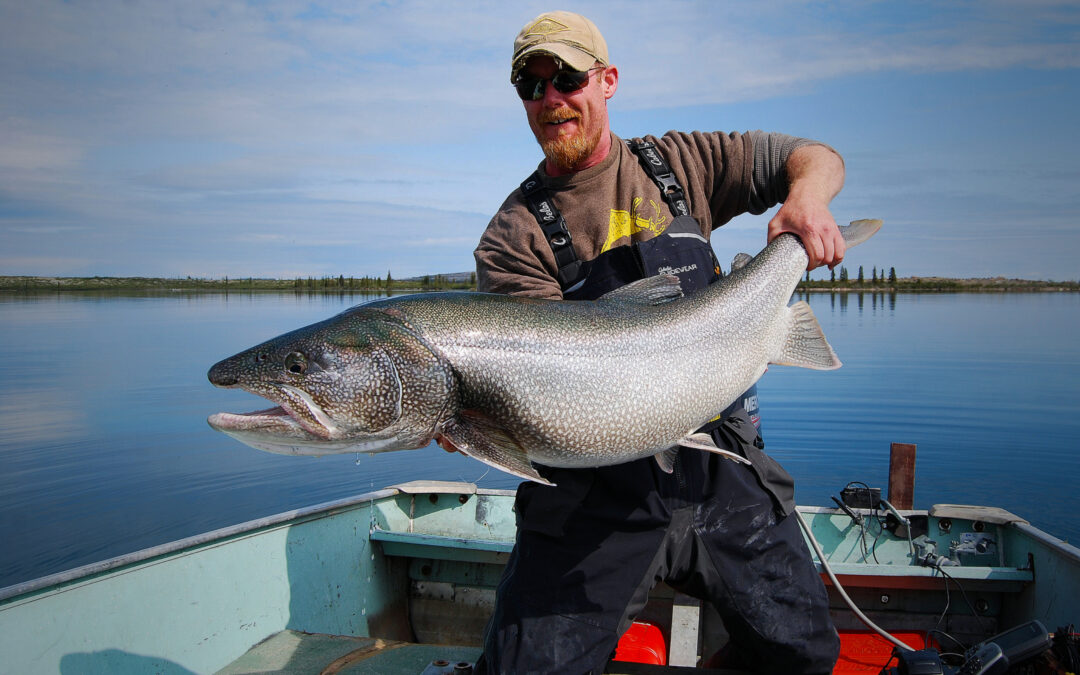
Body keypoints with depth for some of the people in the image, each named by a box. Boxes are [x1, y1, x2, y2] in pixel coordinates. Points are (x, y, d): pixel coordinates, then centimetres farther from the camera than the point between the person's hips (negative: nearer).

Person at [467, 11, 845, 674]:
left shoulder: (677, 165, 7)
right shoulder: (513, 237, -1)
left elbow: (818, 157, 13)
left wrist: (806, 198, -10)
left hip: (723, 469, 2)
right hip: (596, 491, -2)